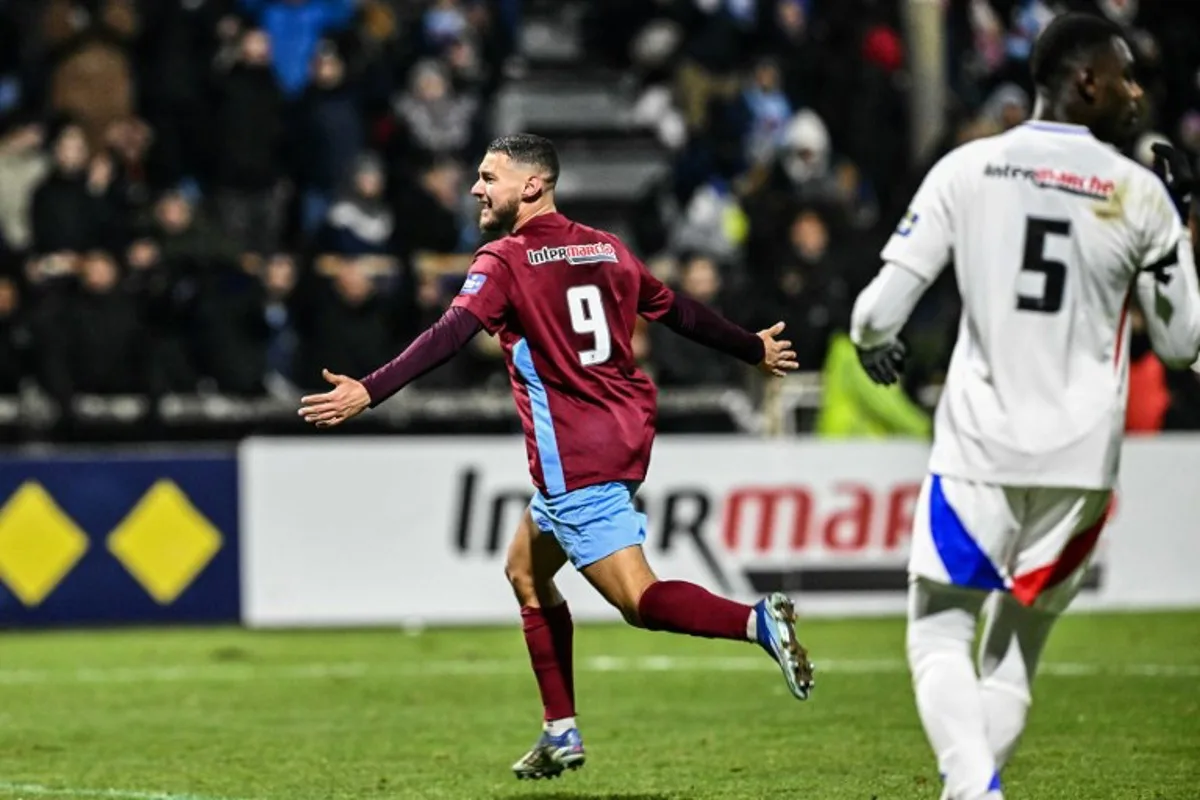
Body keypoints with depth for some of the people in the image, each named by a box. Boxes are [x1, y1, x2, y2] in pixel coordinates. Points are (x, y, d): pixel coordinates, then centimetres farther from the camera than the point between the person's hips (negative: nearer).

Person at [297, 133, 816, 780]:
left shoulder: (504, 262, -8)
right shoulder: (605, 249, 12)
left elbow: (449, 337, -22)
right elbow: (680, 313, 21)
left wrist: (369, 392, -29)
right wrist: (754, 350, 36)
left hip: (575, 459, -8)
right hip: (625, 437, 8)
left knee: (639, 600, -10)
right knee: (526, 572, 21)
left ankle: (759, 622, -31)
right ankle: (560, 732, 21)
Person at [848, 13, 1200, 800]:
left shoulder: (966, 169, -3)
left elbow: (880, 311, -4)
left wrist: (875, 346, 20)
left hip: (980, 453, -1)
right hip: (1081, 464, 1)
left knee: (942, 630, 7)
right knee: (1019, 644, 17)